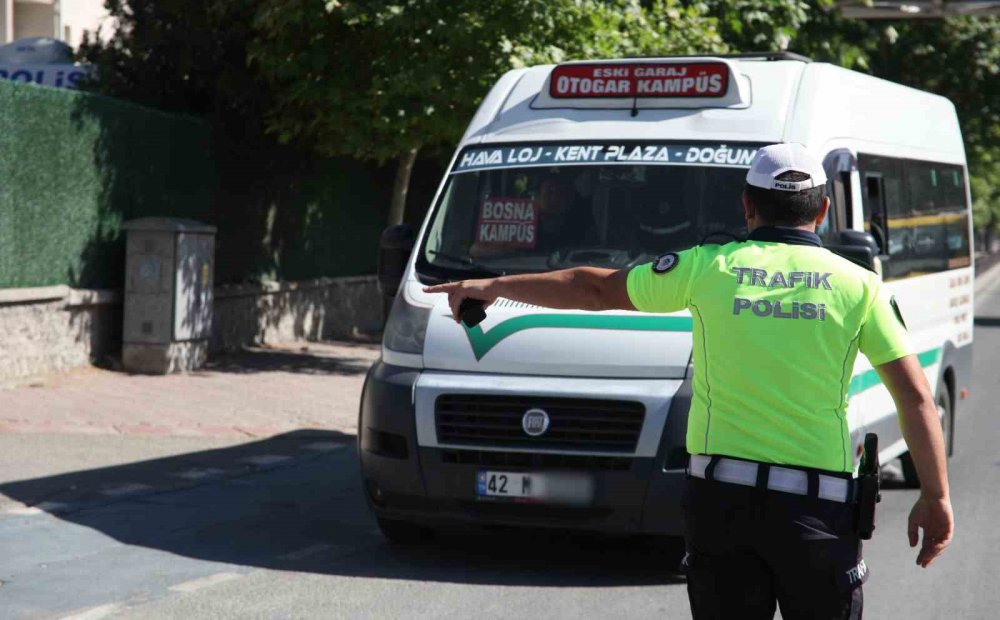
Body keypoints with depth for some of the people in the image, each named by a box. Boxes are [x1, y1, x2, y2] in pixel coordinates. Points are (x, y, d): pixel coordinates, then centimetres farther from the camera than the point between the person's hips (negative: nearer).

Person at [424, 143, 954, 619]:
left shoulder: (709, 268, 4)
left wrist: (493, 286, 26)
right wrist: (936, 497, 6)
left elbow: (596, 289, 14)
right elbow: (916, 395, -1)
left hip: (721, 497, 1)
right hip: (818, 507, -1)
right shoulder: (858, 285, 2)